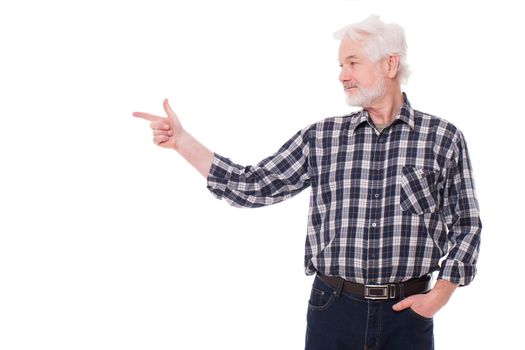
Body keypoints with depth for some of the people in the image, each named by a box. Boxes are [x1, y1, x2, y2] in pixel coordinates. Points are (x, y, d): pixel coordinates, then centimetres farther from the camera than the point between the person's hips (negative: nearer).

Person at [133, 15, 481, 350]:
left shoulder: (443, 138, -1)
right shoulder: (321, 137, 4)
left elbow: (465, 225, 3)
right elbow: (252, 186, 4)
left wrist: (441, 293, -8)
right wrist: (182, 141, -1)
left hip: (408, 312, -1)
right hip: (333, 307, 2)